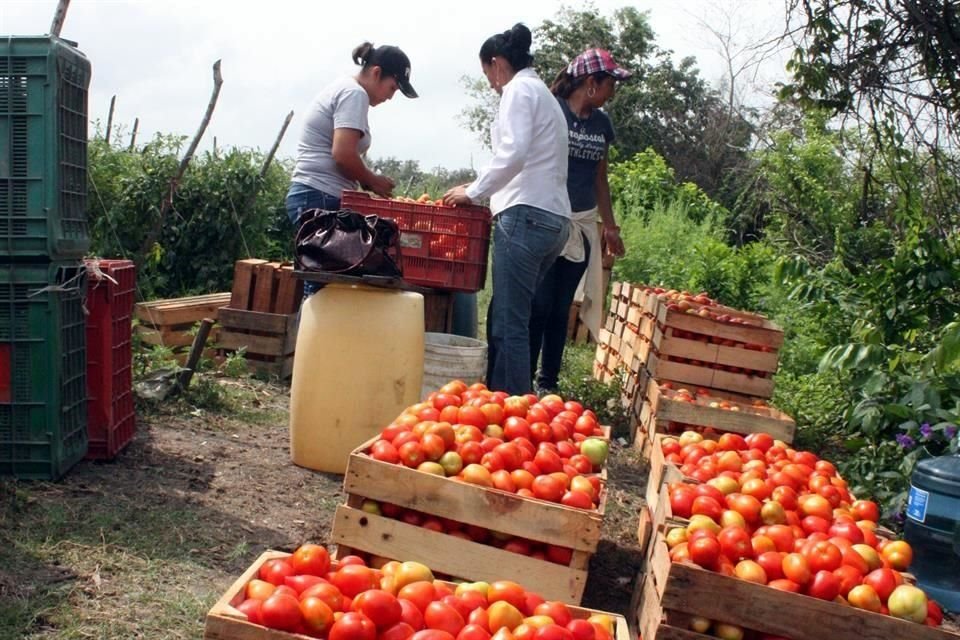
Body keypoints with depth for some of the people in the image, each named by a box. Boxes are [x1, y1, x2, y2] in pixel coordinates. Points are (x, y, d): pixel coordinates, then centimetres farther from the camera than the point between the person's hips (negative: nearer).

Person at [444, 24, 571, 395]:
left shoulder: (519, 90, -1)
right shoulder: (543, 95, 27)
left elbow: (512, 153, -18)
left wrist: (473, 191, -9)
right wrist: (483, 191, 22)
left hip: (526, 214, -9)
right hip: (554, 218, 9)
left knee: (509, 323, -9)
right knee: (505, 317, 12)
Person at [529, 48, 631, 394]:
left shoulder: (602, 123, 12)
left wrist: (610, 226, 20)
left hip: (583, 227, 6)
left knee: (561, 308, 8)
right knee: (539, 305, -6)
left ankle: (548, 383, 15)